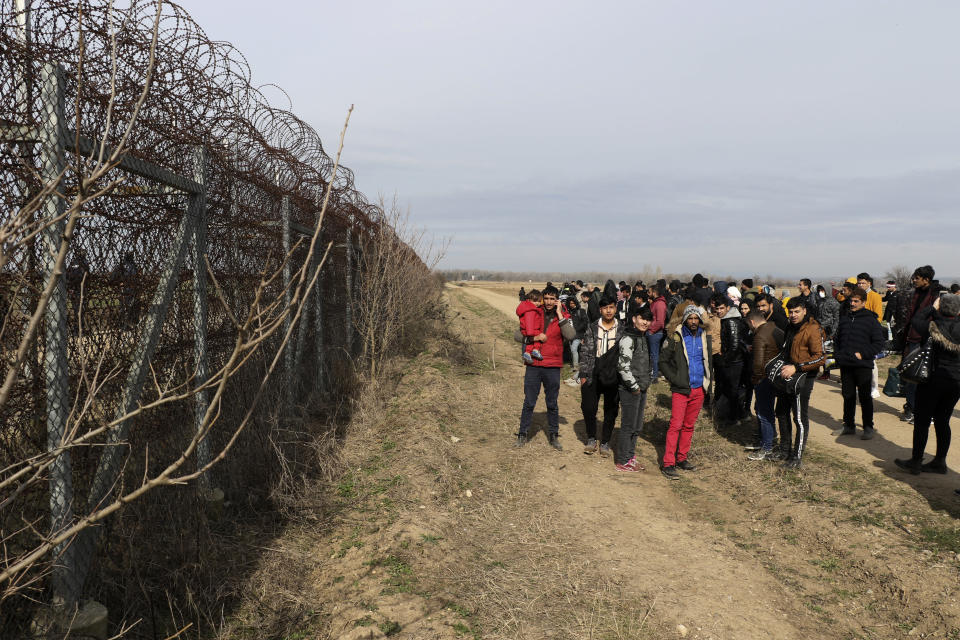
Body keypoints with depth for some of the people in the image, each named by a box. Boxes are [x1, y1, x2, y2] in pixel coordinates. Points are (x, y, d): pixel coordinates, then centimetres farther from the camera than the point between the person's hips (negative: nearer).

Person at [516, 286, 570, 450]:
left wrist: (559, 314, -13)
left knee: (552, 404, 10)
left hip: (553, 367, 0)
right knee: (529, 402, 6)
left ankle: (553, 436, 23)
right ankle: (522, 434, 16)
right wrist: (535, 337, -12)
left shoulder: (562, 316, 1)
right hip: (533, 366, 1)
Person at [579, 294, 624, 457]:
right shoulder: (592, 328, 4)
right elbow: (585, 352, 4)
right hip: (593, 375, 0)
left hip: (613, 376, 0)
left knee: (611, 410, 6)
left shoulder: (623, 329, 3)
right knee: (588, 408, 0)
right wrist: (583, 374, -1)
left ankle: (605, 442, 22)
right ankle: (591, 439, 21)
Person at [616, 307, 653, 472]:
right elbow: (623, 366, -22)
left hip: (641, 389, 9)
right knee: (628, 426, -1)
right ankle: (623, 461, 9)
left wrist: (646, 383, 15)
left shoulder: (644, 337, 13)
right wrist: (634, 386, -16)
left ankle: (630, 457, 27)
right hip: (630, 390, -9)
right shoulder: (628, 339, -16)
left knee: (637, 427, 16)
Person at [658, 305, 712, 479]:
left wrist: (707, 382, 13)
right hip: (681, 389, -5)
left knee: (689, 426, 11)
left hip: (698, 389, 5)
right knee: (675, 425, -8)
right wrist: (674, 379, -9)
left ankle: (681, 458, 22)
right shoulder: (676, 338, -6)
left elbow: (708, 361, 22)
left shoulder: (704, 337, 9)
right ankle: (668, 463, -5)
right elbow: (663, 361, -2)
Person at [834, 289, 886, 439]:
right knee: (848, 396, 11)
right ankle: (848, 426, 21)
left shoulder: (871, 320, -4)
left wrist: (862, 354, -13)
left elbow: (879, 343, -6)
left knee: (865, 397, 2)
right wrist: (837, 355, 8)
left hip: (863, 365, -5)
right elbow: (837, 340, 22)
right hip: (845, 365, 5)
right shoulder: (844, 320, 12)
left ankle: (868, 427, 12)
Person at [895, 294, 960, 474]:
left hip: (933, 379, -4)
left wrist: (933, 307, 7)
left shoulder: (934, 327, -14)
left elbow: (916, 320, 1)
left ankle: (916, 461, 9)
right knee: (942, 421, 14)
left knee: (922, 421, 4)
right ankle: (940, 462, 20)